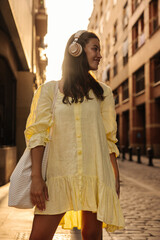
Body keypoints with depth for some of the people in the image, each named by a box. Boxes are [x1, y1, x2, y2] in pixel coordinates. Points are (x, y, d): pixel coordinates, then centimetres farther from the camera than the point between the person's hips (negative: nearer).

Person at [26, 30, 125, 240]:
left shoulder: (102, 92, 13)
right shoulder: (49, 89, 6)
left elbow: (109, 137, 12)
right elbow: (37, 133, -1)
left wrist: (116, 178, 7)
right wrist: (36, 177, -10)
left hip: (96, 172, 2)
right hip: (59, 173, -1)